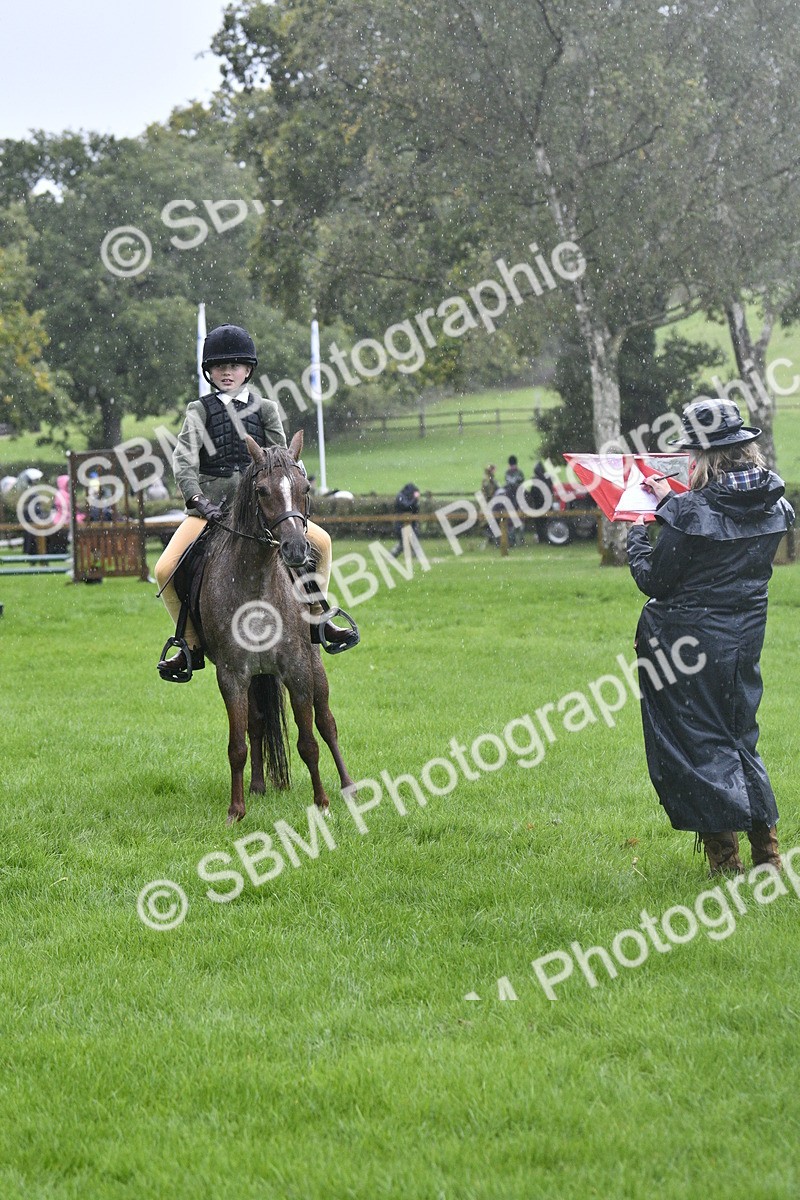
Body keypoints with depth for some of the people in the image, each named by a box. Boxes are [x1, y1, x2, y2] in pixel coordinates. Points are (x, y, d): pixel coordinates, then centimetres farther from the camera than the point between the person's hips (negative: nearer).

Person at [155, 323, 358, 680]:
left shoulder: (264, 409, 9)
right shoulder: (200, 411, 5)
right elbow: (183, 459, -7)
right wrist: (197, 499, -23)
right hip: (211, 504, -1)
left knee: (321, 541, -11)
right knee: (165, 570, -19)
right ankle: (192, 646, -2)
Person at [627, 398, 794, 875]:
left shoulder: (691, 512, -20)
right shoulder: (775, 504, -2)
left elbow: (654, 580, -11)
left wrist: (637, 533, 6)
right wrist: (672, 504, 17)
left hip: (689, 642, -6)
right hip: (746, 637, 6)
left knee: (697, 745, 4)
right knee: (740, 738, 20)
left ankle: (725, 856, 4)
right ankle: (767, 847, 18)